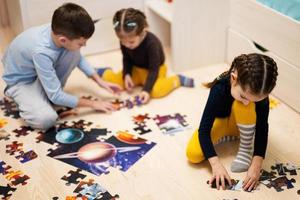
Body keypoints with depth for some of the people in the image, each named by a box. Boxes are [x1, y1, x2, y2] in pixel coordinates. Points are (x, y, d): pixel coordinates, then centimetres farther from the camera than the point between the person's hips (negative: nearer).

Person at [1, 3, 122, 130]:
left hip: (45, 71, 6)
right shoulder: (41, 52, -40)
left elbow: (78, 58, 3)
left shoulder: (59, 32, -21)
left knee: (74, 53, -18)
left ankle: (51, 91, 1)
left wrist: (100, 81, -3)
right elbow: (56, 96, -30)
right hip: (21, 81, -6)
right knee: (46, 119, -30)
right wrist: (92, 104, -21)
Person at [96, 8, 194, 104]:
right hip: (135, 69, 5)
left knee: (156, 91, -34)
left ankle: (177, 79, -8)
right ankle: (106, 72, 25)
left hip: (154, 70, -5)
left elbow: (153, 70, -30)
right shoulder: (125, 41, -18)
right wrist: (126, 74, -15)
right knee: (110, 79, -11)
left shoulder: (152, 43, -34)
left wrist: (146, 89, -37)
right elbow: (127, 59, 1)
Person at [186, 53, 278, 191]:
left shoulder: (259, 93, -31)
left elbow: (262, 128, -26)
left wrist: (256, 165, -37)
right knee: (193, 155, -24)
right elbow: (203, 131, -35)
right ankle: (233, 135, -2)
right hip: (220, 122, 0)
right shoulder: (220, 89, -37)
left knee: (240, 104, -36)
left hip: (242, 123, 1)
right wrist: (216, 164, -45)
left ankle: (246, 148, -13)